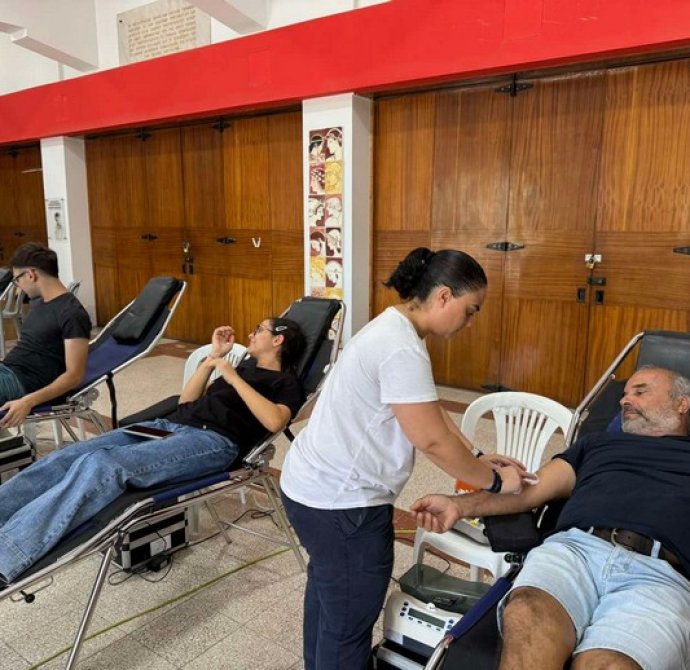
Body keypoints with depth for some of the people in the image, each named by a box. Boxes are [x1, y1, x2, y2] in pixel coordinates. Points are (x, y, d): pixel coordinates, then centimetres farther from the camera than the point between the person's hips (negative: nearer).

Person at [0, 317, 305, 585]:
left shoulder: (285, 382, 10)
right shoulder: (244, 364, 31)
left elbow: (274, 421, -14)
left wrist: (234, 378, -8)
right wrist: (213, 357, 19)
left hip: (214, 441, -8)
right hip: (170, 425, 8)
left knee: (100, 465, -31)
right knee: (63, 459, -14)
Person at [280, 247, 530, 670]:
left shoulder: (393, 329, 6)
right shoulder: (402, 350, -26)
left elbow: (432, 412, 10)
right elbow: (434, 440, -23)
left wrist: (478, 460, 6)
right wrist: (495, 481, -9)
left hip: (319, 487, 11)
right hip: (340, 501, -11)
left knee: (328, 596, 29)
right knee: (349, 622, 9)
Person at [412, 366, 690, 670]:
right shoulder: (598, 442, 32)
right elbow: (532, 488, 21)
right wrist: (460, 505, 6)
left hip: (657, 574, -2)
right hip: (576, 547, 2)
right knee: (527, 617, -33)